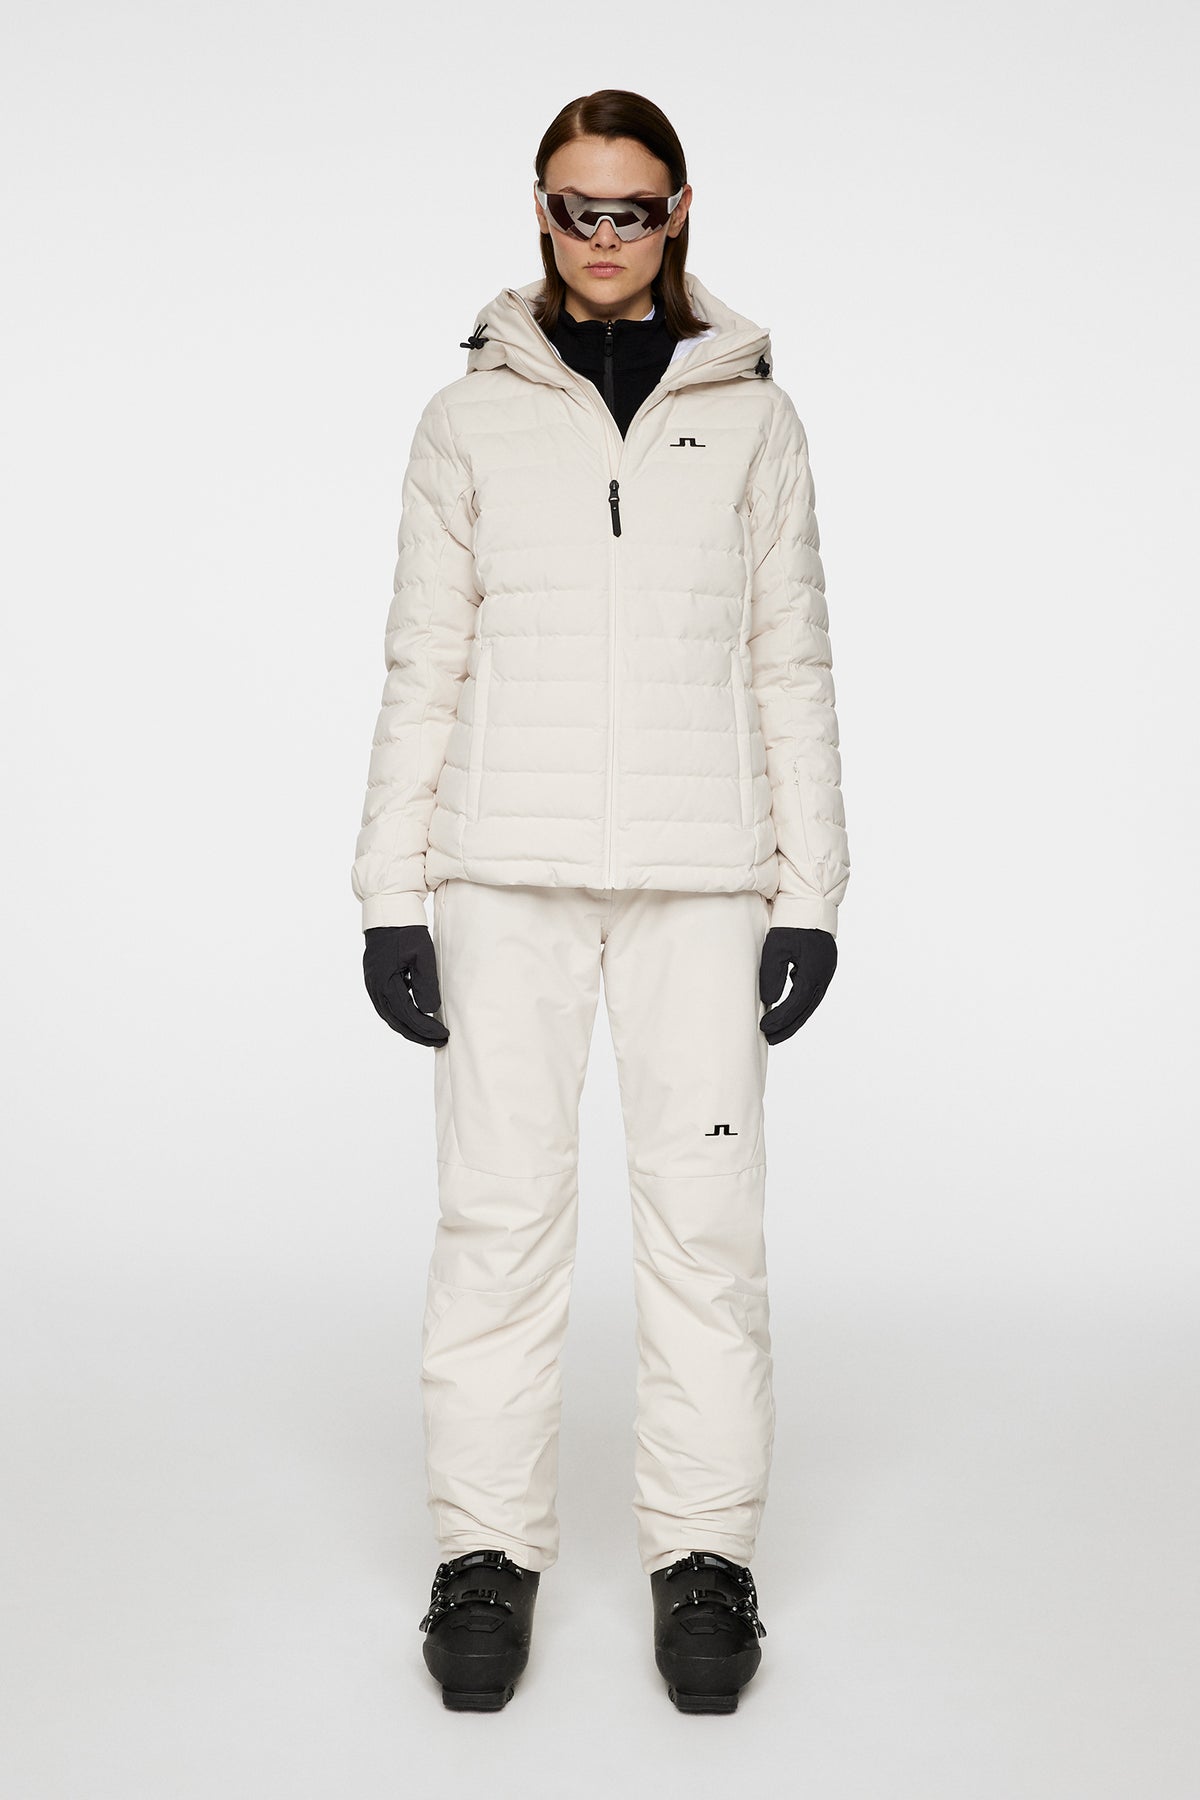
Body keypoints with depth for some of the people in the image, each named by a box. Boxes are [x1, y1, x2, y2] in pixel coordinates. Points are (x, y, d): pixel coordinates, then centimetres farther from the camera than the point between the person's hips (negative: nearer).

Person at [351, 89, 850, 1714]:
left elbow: (790, 663, 8)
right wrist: (390, 894, 0)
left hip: (700, 870, 0)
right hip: (509, 866, 0)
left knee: (704, 1204, -1)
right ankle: (488, 1550, 11)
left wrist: (810, 892, 1)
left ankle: (705, 1553, 11)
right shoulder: (471, 419, 8)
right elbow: (425, 667, 6)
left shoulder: (750, 416, 9)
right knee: (501, 1202, -1)